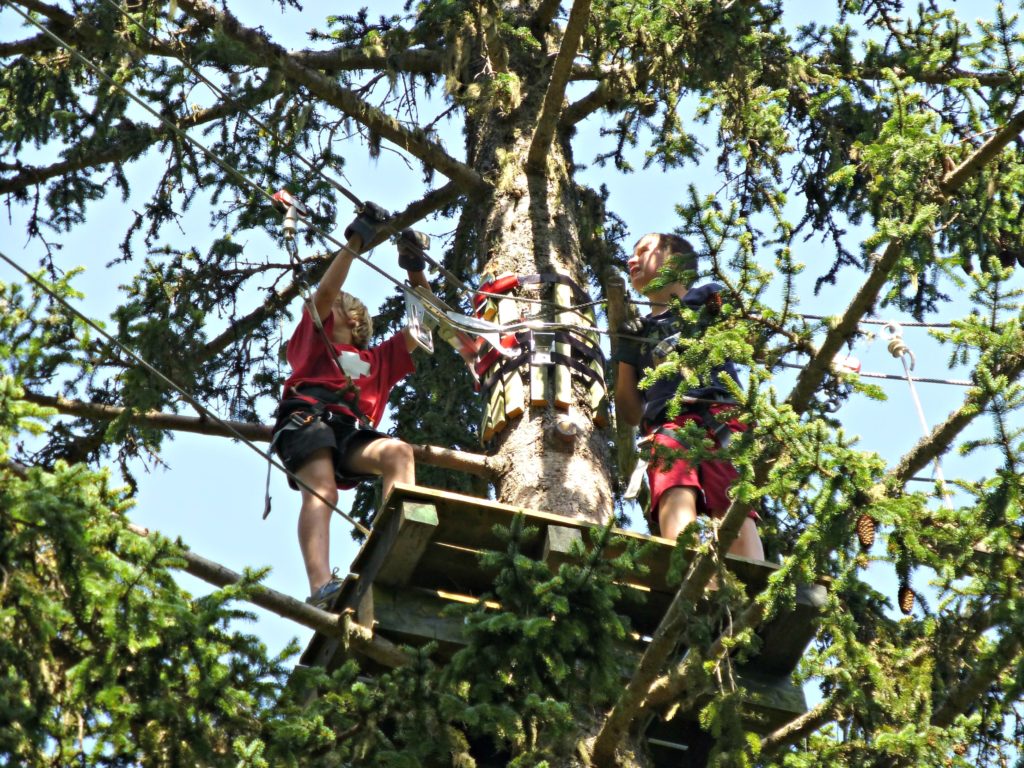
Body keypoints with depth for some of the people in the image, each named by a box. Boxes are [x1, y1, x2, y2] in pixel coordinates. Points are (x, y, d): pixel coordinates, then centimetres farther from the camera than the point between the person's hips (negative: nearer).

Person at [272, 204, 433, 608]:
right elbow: (324, 292, 15)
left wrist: (416, 269, 24)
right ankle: (321, 587, -51)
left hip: (352, 431, 3)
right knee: (321, 491, -30)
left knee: (398, 451, -30)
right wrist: (355, 241, 8)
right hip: (308, 416, -3)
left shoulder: (379, 359, 39)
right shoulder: (312, 339, 32)